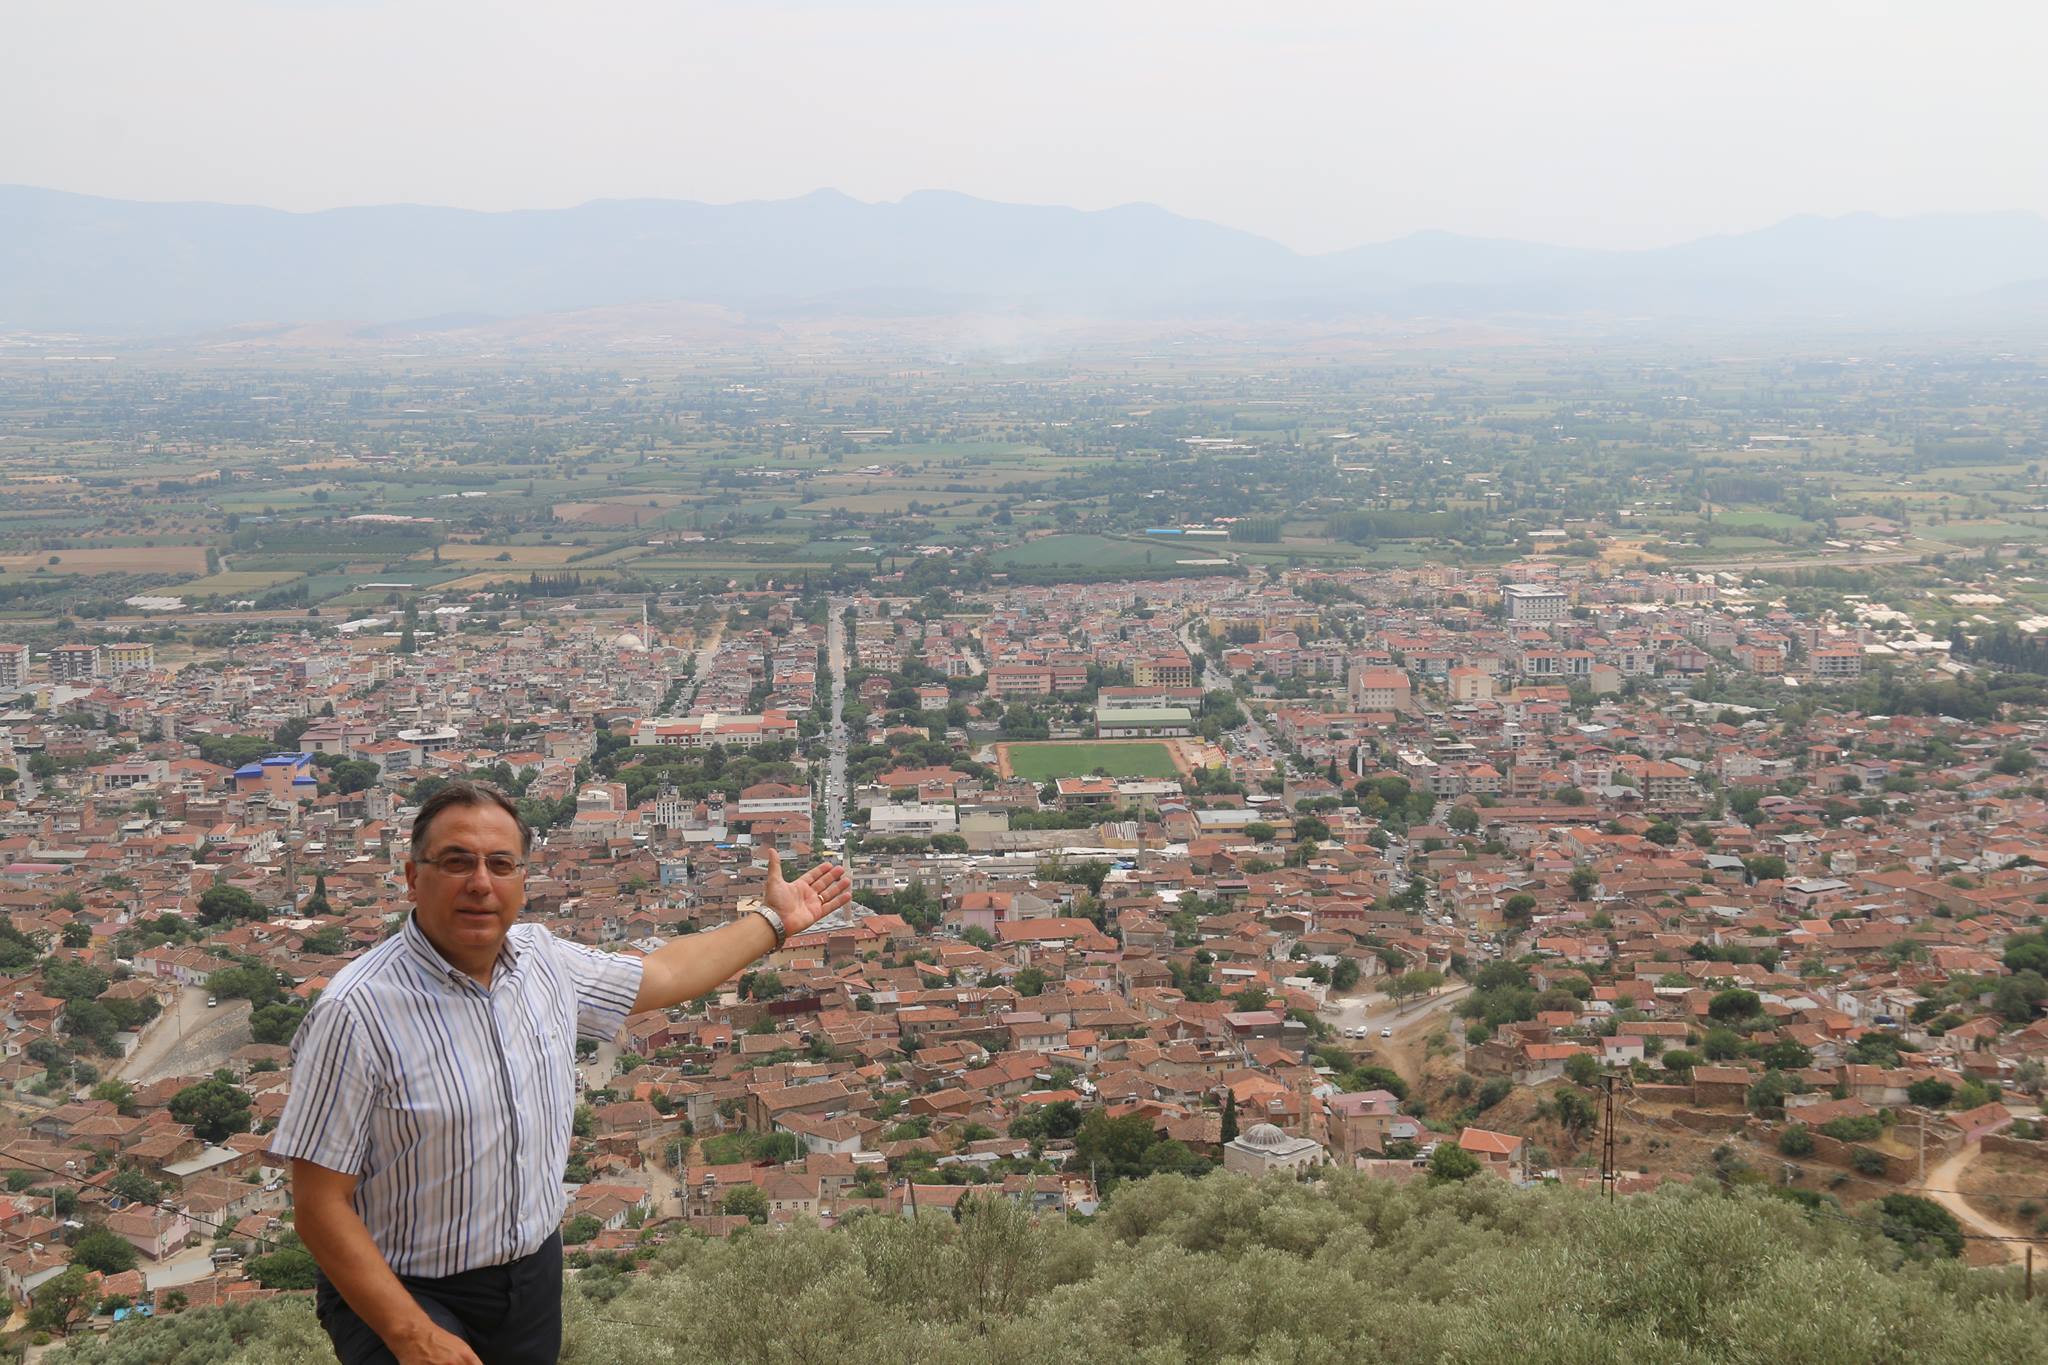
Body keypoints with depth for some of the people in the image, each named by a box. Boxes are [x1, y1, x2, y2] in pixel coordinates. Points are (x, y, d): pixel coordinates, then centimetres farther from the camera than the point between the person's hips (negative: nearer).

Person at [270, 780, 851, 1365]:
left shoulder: (544, 960, -1)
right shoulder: (358, 1011, -22)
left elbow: (663, 975, 18)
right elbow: (320, 1204, -20)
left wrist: (772, 920, 25)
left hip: (537, 1273, 6)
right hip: (404, 1294, -6)